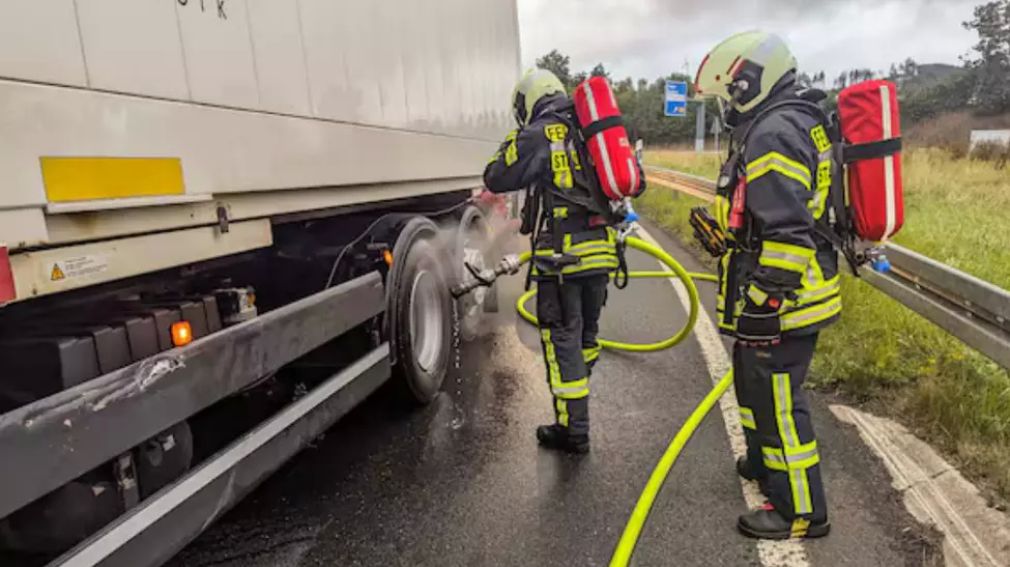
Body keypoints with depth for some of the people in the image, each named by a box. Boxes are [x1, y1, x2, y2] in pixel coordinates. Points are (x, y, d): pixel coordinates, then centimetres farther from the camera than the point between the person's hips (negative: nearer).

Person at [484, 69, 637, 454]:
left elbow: (496, 179, -1)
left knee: (562, 340, 1)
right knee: (586, 332, 21)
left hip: (563, 256, -7)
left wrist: (512, 142, 13)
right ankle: (575, 404, 42)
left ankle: (573, 431, 7)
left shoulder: (539, 135, -5)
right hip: (601, 251, 7)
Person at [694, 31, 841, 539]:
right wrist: (722, 229, 25)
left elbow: (786, 233, -27)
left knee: (777, 400, 1)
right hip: (789, 292, 11)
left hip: (779, 301, -11)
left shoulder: (772, 134, -20)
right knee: (754, 382, 25)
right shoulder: (796, 124, 14)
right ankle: (763, 462, 45)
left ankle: (801, 511, 17)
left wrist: (761, 301, -23)